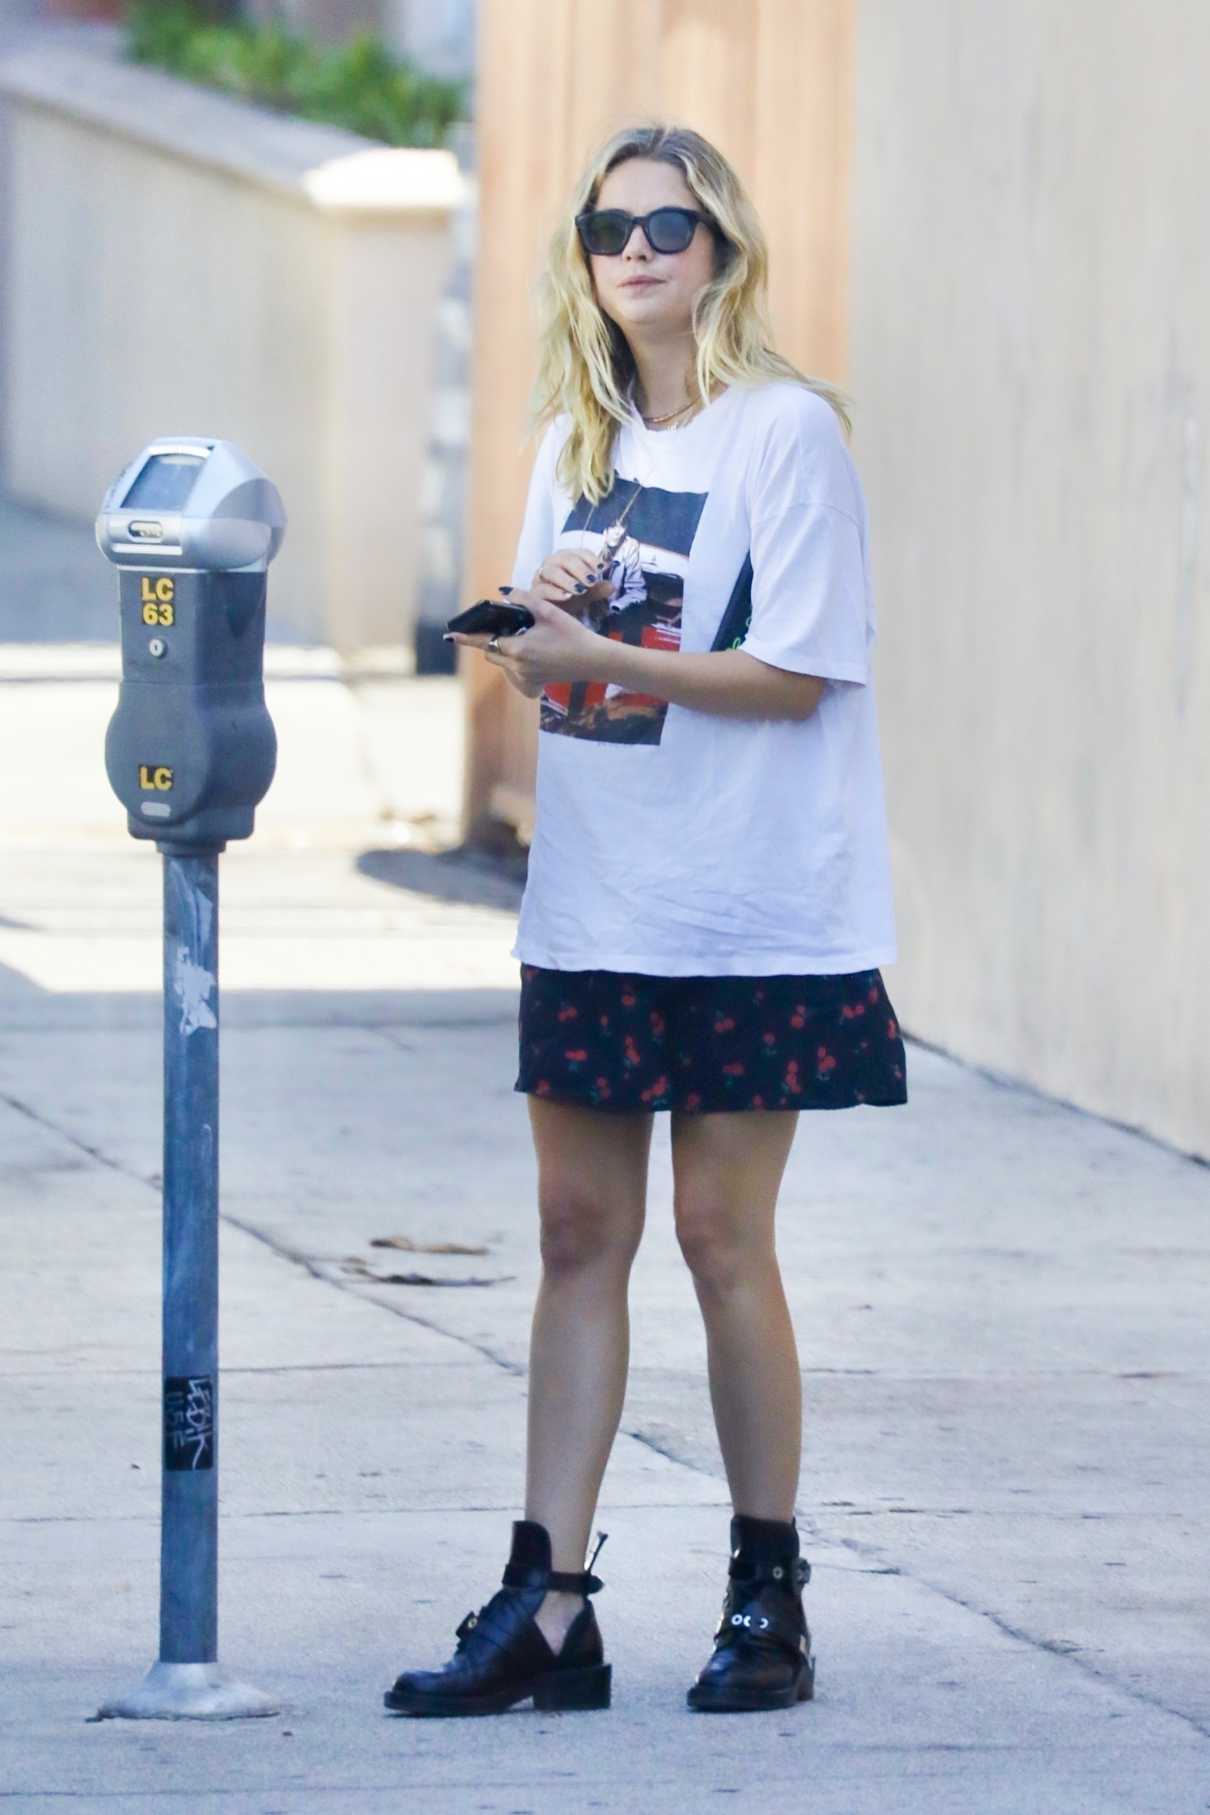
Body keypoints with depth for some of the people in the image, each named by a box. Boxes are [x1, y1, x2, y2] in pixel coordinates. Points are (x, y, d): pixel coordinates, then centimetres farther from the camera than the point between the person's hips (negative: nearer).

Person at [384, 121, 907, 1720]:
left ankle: (770, 1593, 10)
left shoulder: (787, 432, -8)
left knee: (722, 1233, -2)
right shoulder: (579, 442, 13)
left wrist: (607, 660, -19)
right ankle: (548, 1605, 2)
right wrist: (541, 615, -5)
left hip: (750, 909, -6)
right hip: (593, 899, 6)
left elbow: (797, 673, -13)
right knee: (580, 1232, 3)